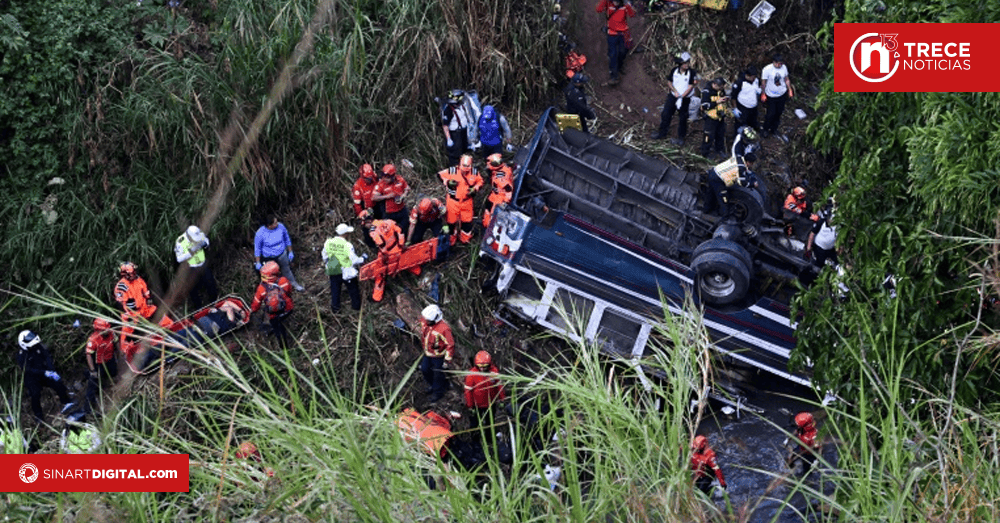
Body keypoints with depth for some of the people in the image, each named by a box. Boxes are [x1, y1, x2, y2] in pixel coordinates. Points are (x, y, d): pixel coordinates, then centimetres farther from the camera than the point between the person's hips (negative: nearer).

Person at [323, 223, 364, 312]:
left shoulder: (328, 242, -9)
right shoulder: (347, 245, -25)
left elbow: (325, 256, 7)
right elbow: (354, 260, -19)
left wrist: (326, 262, 27)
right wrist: (362, 259, 0)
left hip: (333, 272, 4)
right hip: (347, 272, -4)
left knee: (335, 289, 21)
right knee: (353, 289, 19)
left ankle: (335, 308, 30)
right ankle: (356, 306, 35)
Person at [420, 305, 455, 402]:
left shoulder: (444, 329, -34)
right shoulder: (425, 321, -14)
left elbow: (450, 345, -26)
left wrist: (447, 360, -20)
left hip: (439, 356, -7)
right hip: (428, 353, 7)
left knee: (438, 374, 9)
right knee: (425, 369, 21)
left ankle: (438, 392, 33)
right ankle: (432, 384, 49)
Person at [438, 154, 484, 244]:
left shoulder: (475, 173, -8)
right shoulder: (452, 171, -14)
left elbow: (480, 182, 8)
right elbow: (440, 175, -3)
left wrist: (475, 189, -11)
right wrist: (447, 182, -18)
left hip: (467, 201, 2)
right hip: (453, 201, -2)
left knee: (467, 221, 11)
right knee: (451, 220, 11)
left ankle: (465, 239, 33)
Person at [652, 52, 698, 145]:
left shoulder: (692, 73, -13)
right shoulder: (674, 71, -2)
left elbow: (690, 87, -15)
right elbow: (669, 82, 5)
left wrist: (682, 96, -22)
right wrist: (675, 91, -10)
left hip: (685, 99, -3)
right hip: (672, 96, 3)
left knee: (682, 118, 3)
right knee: (666, 114, 7)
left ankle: (681, 138, 15)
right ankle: (662, 133, 23)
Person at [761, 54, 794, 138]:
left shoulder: (784, 67, -10)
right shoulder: (767, 69, -23)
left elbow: (787, 79, 5)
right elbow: (763, 82, -12)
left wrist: (790, 90, 8)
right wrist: (763, 94, -7)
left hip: (782, 94, 4)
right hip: (771, 96, -4)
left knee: (779, 112, 17)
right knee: (771, 113, 3)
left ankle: (774, 128, 39)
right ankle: (766, 130, 27)